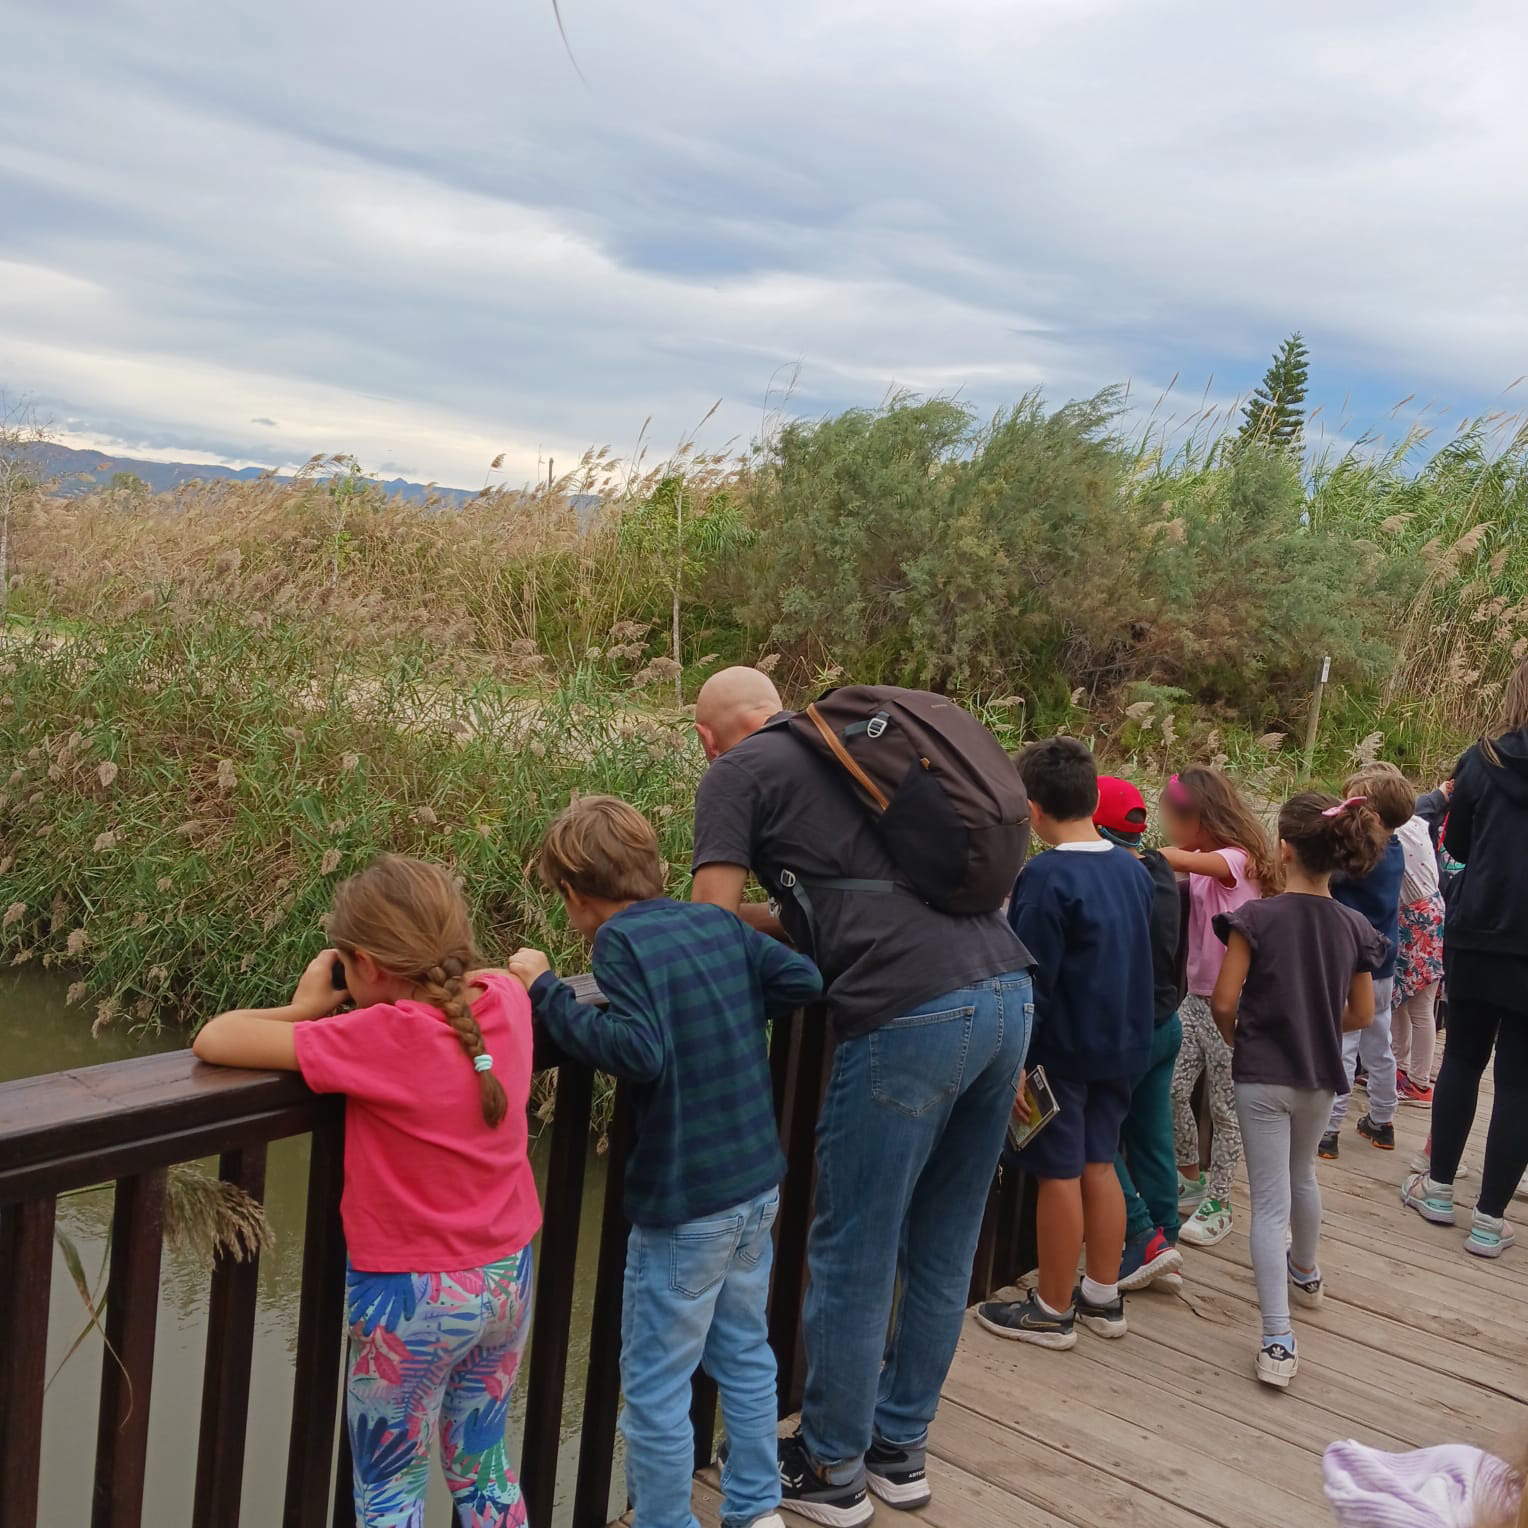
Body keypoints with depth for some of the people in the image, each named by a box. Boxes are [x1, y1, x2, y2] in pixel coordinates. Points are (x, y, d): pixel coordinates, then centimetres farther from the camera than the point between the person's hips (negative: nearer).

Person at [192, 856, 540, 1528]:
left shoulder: (382, 1038, -26)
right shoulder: (504, 999, -10)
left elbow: (214, 1041, -23)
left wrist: (306, 1009, -7)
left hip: (412, 1296, -5)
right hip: (509, 1279, 6)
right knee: (483, 1468, 25)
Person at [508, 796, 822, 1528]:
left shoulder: (621, 939, -15)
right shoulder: (718, 922, 4)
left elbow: (639, 1051, -25)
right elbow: (804, 980, 2)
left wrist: (546, 992, -18)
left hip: (684, 1204, -7)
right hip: (758, 1186, 8)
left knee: (654, 1389, 8)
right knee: (746, 1355, 23)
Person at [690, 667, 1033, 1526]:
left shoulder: (737, 771, 6)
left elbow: (712, 919, 0)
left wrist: (774, 922, 18)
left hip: (910, 1013, -7)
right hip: (1010, 988, 8)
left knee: (854, 1258, 9)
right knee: (944, 1251, 18)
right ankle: (900, 1448, 34)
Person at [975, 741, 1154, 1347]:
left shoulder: (1046, 878, -20)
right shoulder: (1133, 869, 3)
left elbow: (1032, 980, -20)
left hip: (1062, 1047, -7)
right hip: (1122, 1043, 7)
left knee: (1059, 1175, 4)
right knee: (1099, 1164, 16)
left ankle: (1053, 1310, 17)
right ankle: (1103, 1297, 27)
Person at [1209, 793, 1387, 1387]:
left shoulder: (1256, 917, -16)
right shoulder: (1354, 927, -4)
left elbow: (1223, 1002, -17)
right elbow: (1362, 1014, 2)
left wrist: (1239, 1040, 2)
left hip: (1262, 1076, -4)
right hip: (1321, 1077, 4)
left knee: (1270, 1203, -1)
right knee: (1302, 1177, 29)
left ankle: (1278, 1342, -8)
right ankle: (1305, 1273, 52)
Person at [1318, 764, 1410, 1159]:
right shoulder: (1394, 849, 2)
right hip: (1383, 964, 8)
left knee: (1341, 1049, -2)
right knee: (1379, 1047, 18)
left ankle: (1328, 1129, 3)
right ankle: (1382, 1122, 30)